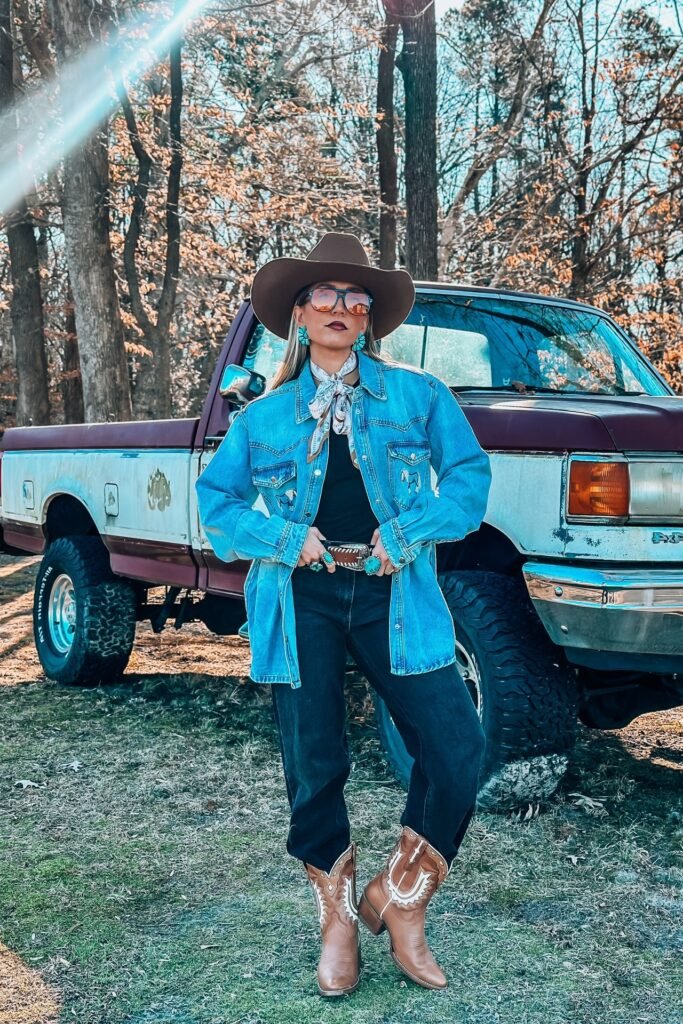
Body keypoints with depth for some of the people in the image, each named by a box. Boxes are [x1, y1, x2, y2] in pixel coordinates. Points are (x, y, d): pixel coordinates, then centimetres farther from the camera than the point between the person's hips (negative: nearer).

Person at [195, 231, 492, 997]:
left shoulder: (418, 395, 8)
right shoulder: (266, 416, 11)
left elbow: (469, 476, 3)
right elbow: (215, 501, 10)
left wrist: (409, 531, -12)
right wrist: (285, 537, -7)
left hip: (391, 594, 0)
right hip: (301, 598, 1)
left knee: (457, 746, -10)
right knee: (313, 769, 4)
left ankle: (399, 903, 13)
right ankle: (337, 924, 27)